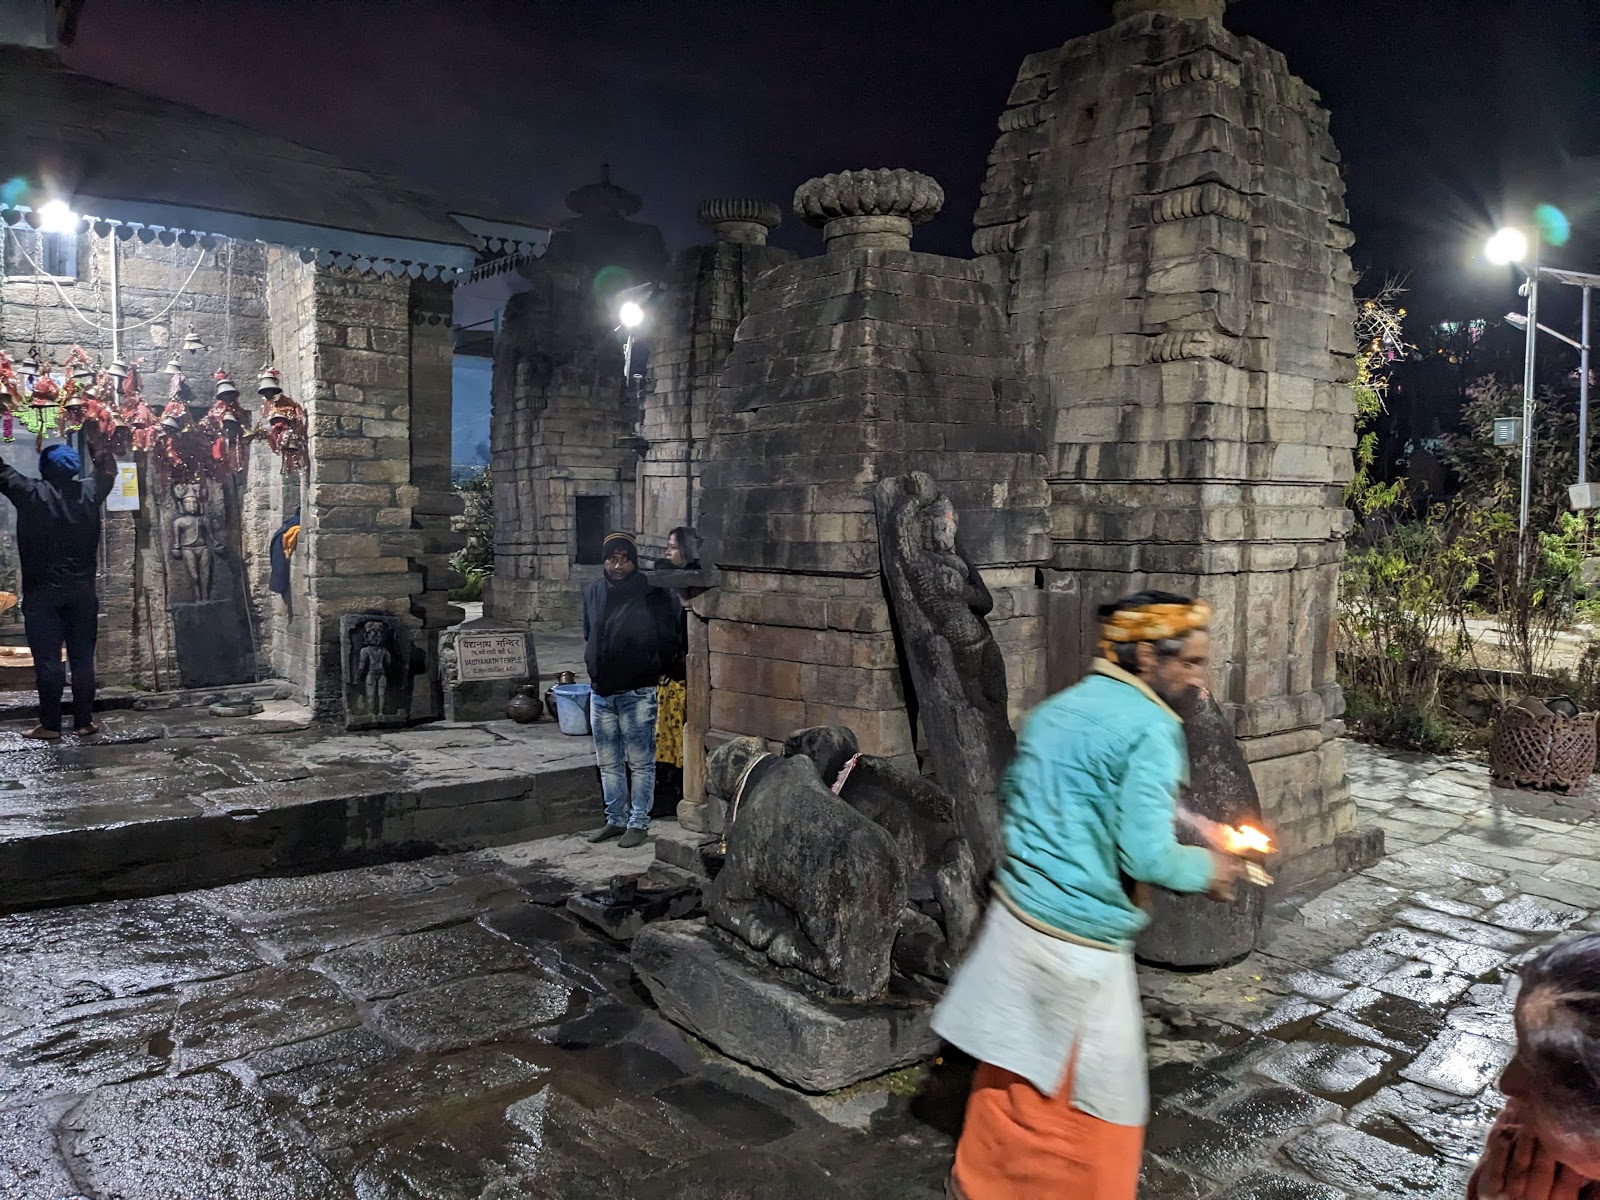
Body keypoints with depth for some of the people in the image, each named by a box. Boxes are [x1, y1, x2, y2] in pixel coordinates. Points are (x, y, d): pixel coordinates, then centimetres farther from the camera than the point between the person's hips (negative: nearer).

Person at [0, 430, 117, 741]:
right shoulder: (89, 492, 2)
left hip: (42, 592, -3)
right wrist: (92, 435, 28)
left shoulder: (31, 493, -7)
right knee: (82, 658, 5)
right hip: (82, 591, 3)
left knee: (47, 660, 0)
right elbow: (108, 468, 21)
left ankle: (50, 724, 4)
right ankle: (84, 722, 9)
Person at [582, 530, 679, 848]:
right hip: (600, 692, 6)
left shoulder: (651, 594, -10)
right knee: (608, 763, 14)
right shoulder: (593, 593, 7)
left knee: (640, 762, 3)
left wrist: (650, 671, -2)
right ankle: (615, 819, 27)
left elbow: (668, 640, -5)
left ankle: (638, 823, 13)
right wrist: (595, 666, 15)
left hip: (636, 694, -6)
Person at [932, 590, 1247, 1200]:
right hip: (1081, 946, -8)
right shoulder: (1151, 728, -16)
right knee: (1104, 1103, 11)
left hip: (1015, 918, 8)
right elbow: (1145, 856, -22)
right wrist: (1205, 869, -1)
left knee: (1010, 1081, 22)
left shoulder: (1053, 710, 8)